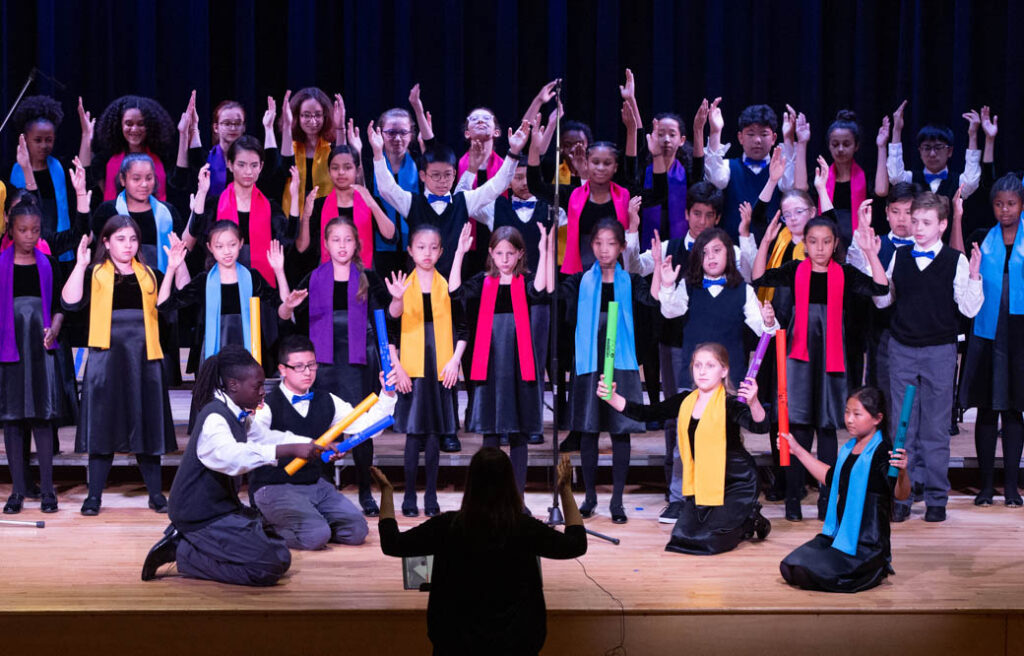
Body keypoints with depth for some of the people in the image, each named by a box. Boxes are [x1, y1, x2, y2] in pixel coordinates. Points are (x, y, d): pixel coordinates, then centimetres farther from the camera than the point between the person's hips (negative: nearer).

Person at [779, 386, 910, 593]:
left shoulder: (882, 452, -16)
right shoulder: (848, 449, 10)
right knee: (789, 568, 2)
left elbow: (901, 494, -23)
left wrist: (902, 472, -45)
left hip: (866, 543, -9)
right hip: (840, 535, 9)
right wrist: (798, 450, 30)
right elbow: (831, 478, 28)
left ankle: (876, 569, 1)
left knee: (805, 574, -21)